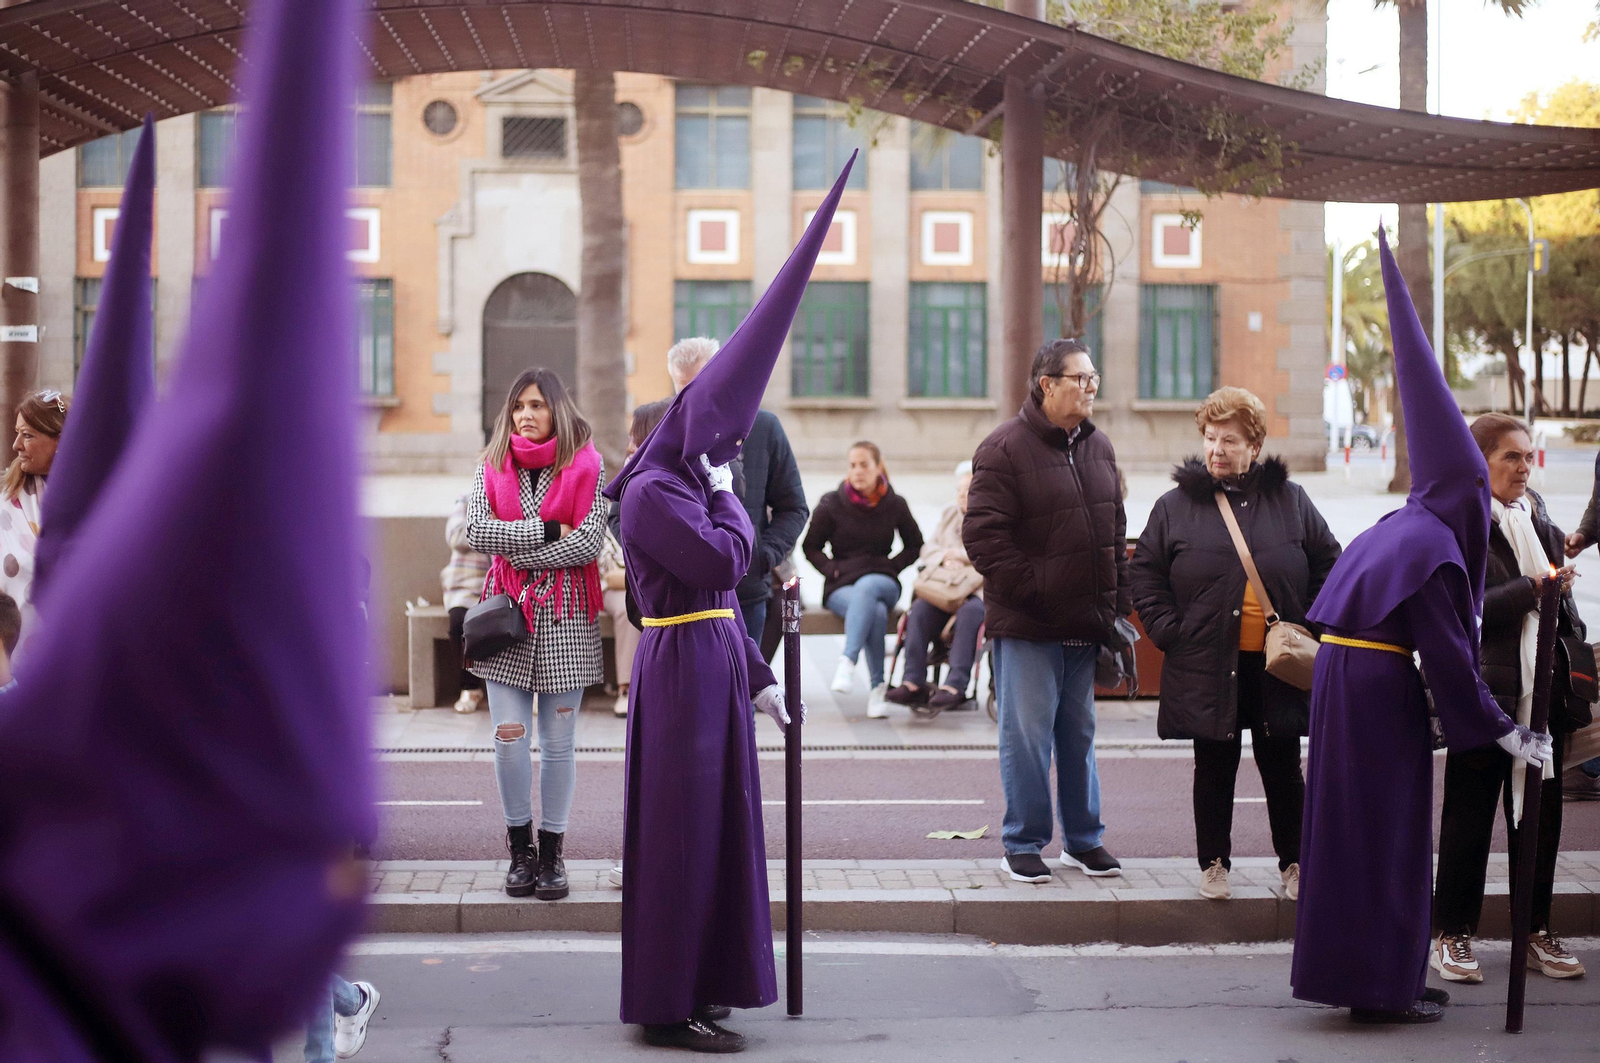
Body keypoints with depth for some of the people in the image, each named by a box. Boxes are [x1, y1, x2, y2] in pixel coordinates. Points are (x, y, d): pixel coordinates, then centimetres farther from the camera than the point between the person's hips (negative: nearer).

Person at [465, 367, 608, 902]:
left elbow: (589, 542, -10)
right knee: (509, 737, -4)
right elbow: (477, 532, -6)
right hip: (509, 612, 2)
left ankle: (551, 851, 15)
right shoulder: (491, 467, 8)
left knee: (558, 742, 2)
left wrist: (519, 552, -10)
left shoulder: (586, 466, 1)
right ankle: (520, 847, 13)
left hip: (565, 614, -1)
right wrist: (547, 529, -12)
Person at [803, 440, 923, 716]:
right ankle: (877, 687, -34)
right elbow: (811, 547, 11)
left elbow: (914, 545, 19)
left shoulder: (895, 505, 7)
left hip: (882, 582, 1)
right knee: (876, 613, -36)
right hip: (841, 587, -1)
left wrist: (892, 567, 2)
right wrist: (834, 570, -5)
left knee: (866, 587, -39)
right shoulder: (831, 504, 3)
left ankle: (847, 662, -48)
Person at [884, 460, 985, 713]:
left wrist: (958, 554, -7)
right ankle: (913, 682, -33)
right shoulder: (950, 515, 25)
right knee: (920, 607, -27)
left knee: (970, 611, -38)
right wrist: (945, 559, -4)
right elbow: (929, 549, 20)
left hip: (983, 589, -4)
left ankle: (956, 685, -41)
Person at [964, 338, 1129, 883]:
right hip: (1027, 626, -6)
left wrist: (1117, 605, 11)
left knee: (1079, 733, 14)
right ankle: (1022, 844, 11)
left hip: (1085, 627, 6)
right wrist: (1030, 590, -15)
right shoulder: (1005, 449, -10)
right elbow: (983, 533, -14)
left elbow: (1115, 531, 18)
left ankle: (1082, 839, 25)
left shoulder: (1098, 447, 13)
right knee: (1028, 734, 0)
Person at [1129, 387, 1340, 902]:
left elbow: (1328, 564, 11)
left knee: (1283, 769, 9)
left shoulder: (1290, 501, 5)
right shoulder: (1176, 505, 3)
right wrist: (1169, 631, -4)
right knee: (1214, 769, 8)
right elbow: (1144, 571, 6)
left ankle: (1293, 863, 22)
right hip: (1208, 664, -1)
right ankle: (1213, 863, 20)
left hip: (1276, 665, 1)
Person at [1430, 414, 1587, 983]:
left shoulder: (1542, 527, 15)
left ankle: (1536, 933, 21)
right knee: (1468, 818, 2)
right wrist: (1530, 589, -21)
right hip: (1484, 694, -6)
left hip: (1542, 695, 6)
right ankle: (1453, 936, 12)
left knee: (1541, 814, 10)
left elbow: (1565, 608, 21)